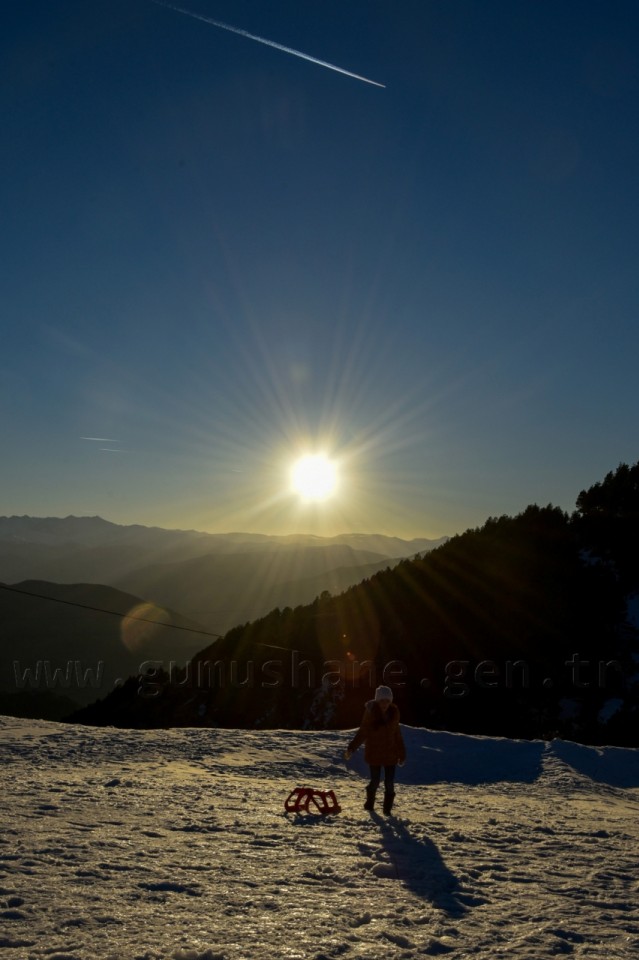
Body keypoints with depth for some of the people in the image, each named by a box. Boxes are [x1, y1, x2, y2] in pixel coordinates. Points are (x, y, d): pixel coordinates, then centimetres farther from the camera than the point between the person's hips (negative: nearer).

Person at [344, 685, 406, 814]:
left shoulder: (394, 713, -2)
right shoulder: (370, 712, -11)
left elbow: (397, 734, 8)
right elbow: (362, 733, -6)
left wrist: (401, 754, 11)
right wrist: (351, 748, -14)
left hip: (390, 754, 2)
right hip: (374, 754, -2)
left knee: (389, 783, -2)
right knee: (375, 781, 6)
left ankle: (387, 808, 14)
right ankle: (369, 804, 31)